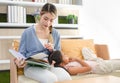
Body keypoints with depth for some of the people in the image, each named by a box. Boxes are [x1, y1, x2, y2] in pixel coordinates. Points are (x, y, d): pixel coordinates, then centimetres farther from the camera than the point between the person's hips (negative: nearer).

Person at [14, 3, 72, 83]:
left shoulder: (56, 34, 10)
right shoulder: (28, 32, 0)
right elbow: (22, 54, 4)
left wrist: (52, 50, -7)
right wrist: (19, 61, -19)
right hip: (32, 66, -3)